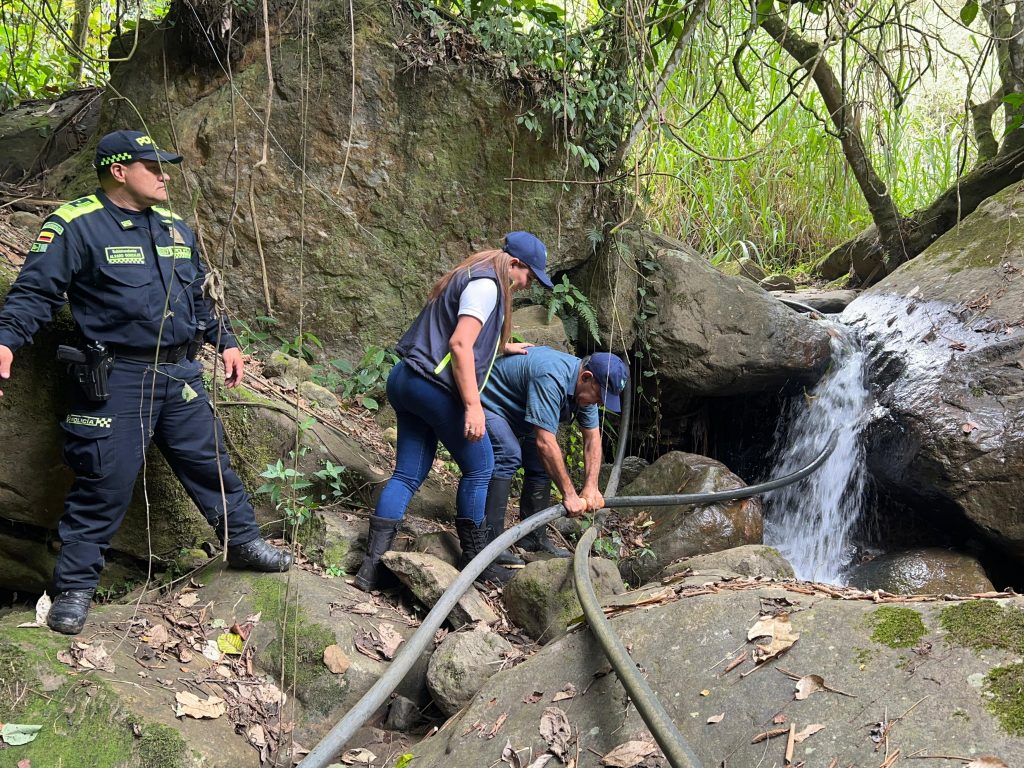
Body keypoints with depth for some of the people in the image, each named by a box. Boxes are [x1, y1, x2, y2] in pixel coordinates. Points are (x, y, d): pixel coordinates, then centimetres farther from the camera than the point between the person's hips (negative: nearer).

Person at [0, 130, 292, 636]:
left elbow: (199, 295, 24)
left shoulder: (173, 228, 13)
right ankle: (73, 588, 12)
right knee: (104, 485, -2)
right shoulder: (76, 225, -9)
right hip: (115, 381, -6)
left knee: (210, 464, 16)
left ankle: (244, 542, 34)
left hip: (180, 376, 6)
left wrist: (225, 342, 23)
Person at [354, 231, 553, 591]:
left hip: (407, 382, 10)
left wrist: (503, 347, 40)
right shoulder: (486, 284, -11)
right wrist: (473, 406, -22)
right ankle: (474, 560, 14)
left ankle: (372, 565, 4)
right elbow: (460, 345, -21)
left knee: (407, 474, 9)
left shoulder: (470, 277, 20)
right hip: (435, 387, -10)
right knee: (479, 468, 4)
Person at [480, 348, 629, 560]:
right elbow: (544, 442, -38)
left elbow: (593, 437, -1)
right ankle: (488, 543, -29)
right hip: (485, 401, -10)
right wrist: (569, 494, -33)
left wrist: (591, 487, -11)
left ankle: (534, 537, 13)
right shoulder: (551, 378, -37)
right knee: (508, 456, -28)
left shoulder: (584, 387, -7)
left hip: (515, 411, 10)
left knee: (543, 462, 4)